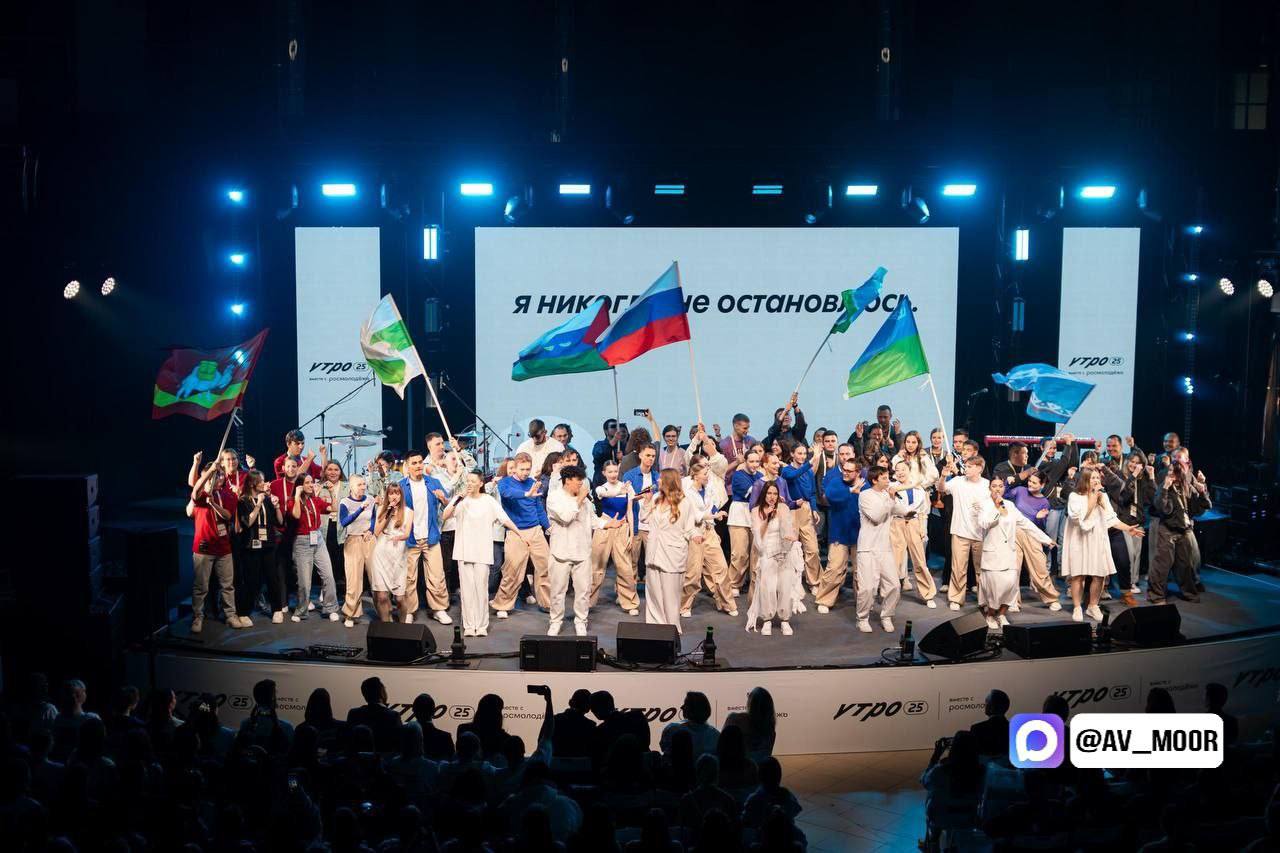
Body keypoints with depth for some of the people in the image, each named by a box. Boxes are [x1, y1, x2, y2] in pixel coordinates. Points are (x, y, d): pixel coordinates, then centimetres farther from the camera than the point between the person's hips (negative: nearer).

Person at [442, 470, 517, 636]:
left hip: (483, 552, -1)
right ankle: (469, 626, 6)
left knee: (481, 588, -2)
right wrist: (459, 499, -18)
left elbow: (505, 520, 0)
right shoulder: (460, 500, 3)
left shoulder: (489, 501, 3)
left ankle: (482, 626, 5)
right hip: (464, 551, 1)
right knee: (466, 588, 1)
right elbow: (444, 517, -10)